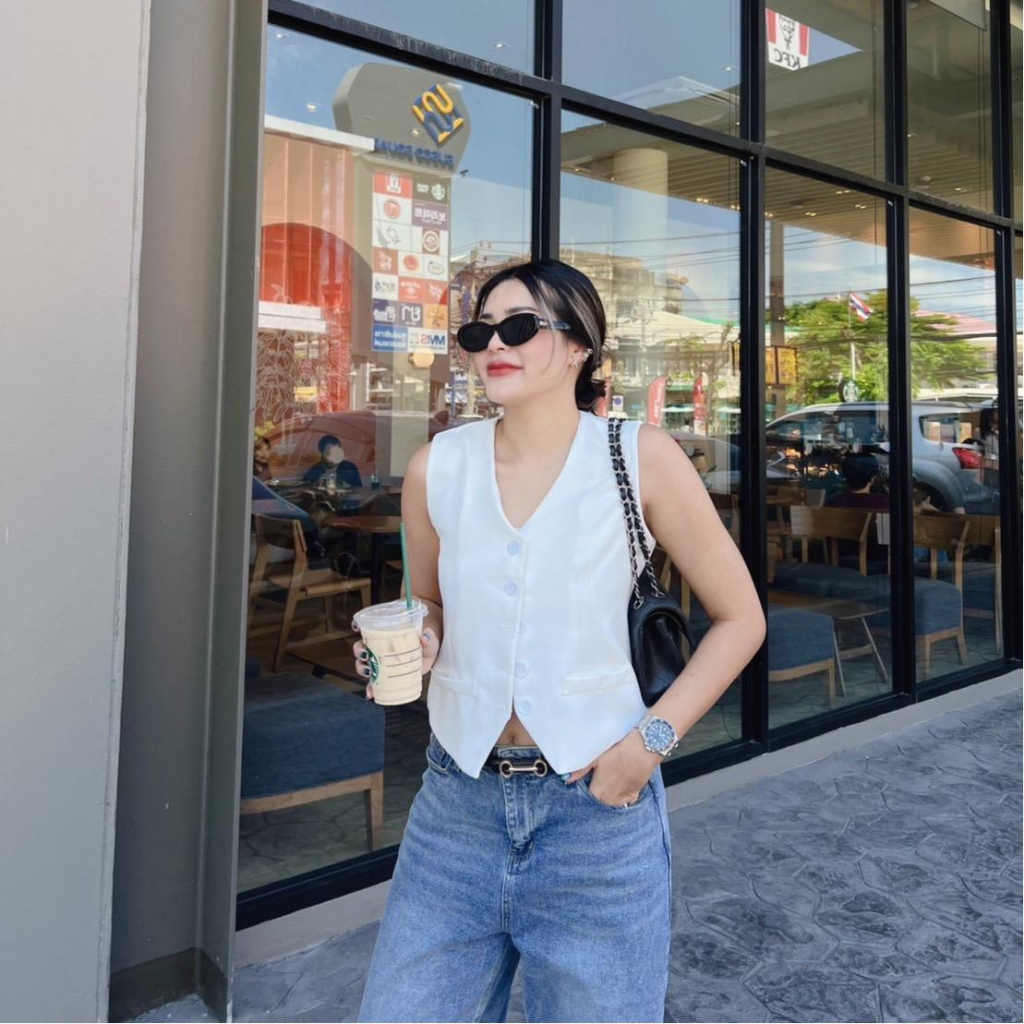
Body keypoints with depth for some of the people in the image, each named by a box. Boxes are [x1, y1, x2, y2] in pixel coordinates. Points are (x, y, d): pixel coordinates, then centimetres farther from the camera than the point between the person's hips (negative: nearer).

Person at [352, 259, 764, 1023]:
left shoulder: (640, 458, -9)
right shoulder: (438, 466, -1)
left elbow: (740, 618, -2)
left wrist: (652, 738, -10)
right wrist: (412, 645, -7)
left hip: (597, 804, -2)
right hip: (458, 799, 3)